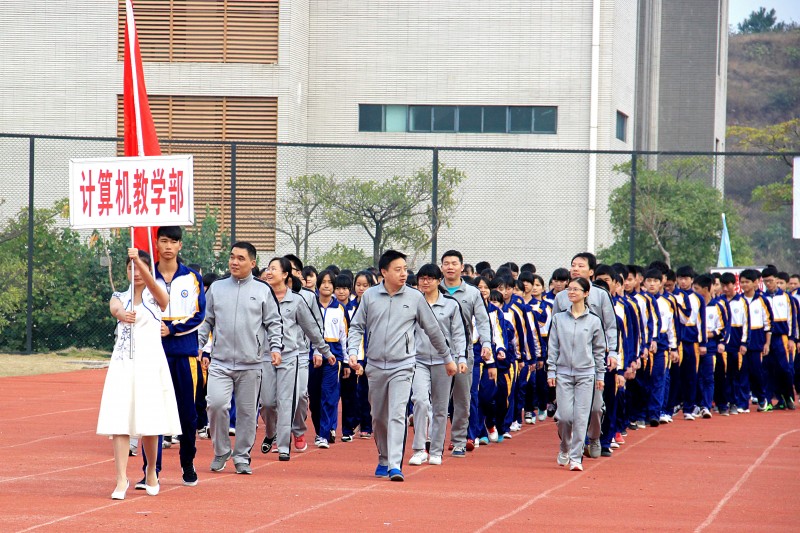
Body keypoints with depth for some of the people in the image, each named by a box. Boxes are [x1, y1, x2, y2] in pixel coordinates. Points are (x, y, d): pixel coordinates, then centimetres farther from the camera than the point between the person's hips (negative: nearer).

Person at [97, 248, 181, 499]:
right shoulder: (119, 297, 10)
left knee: (149, 422, 0)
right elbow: (114, 308, -14)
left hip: (150, 363, -1)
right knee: (119, 421, -9)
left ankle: (151, 471, 23)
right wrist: (122, 314, -39)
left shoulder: (156, 297, 5)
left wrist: (138, 261, -37)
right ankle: (121, 479, -12)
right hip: (123, 363, 2)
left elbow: (151, 282, -18)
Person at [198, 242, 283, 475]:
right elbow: (205, 321, 15)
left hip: (251, 364, 0)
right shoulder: (216, 288, 10)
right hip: (220, 362, 1)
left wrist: (275, 347, -6)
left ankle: (242, 456, 15)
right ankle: (221, 452, 4)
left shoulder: (263, 290, 6)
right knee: (216, 404, -14)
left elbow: (274, 322, 8)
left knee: (247, 411, 3)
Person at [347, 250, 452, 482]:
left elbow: (433, 329, 11)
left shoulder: (415, 298, 1)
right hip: (375, 365, 2)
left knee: (397, 415, -15)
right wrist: (353, 352, -8)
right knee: (378, 417, 11)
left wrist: (446, 356, 19)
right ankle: (383, 460, 29)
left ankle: (395, 465, -19)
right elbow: (357, 327, 8)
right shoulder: (369, 296, 3)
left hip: (402, 366, -2)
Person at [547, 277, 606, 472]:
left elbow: (599, 350, 8)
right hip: (563, 373, 1)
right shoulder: (558, 318, 6)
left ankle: (576, 457, 0)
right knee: (564, 416, -5)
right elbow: (553, 347, 8)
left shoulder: (594, 321, 3)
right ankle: (565, 448, 20)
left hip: (585, 374, -1)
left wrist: (600, 375, 7)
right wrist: (551, 371, 2)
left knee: (581, 417, -5)